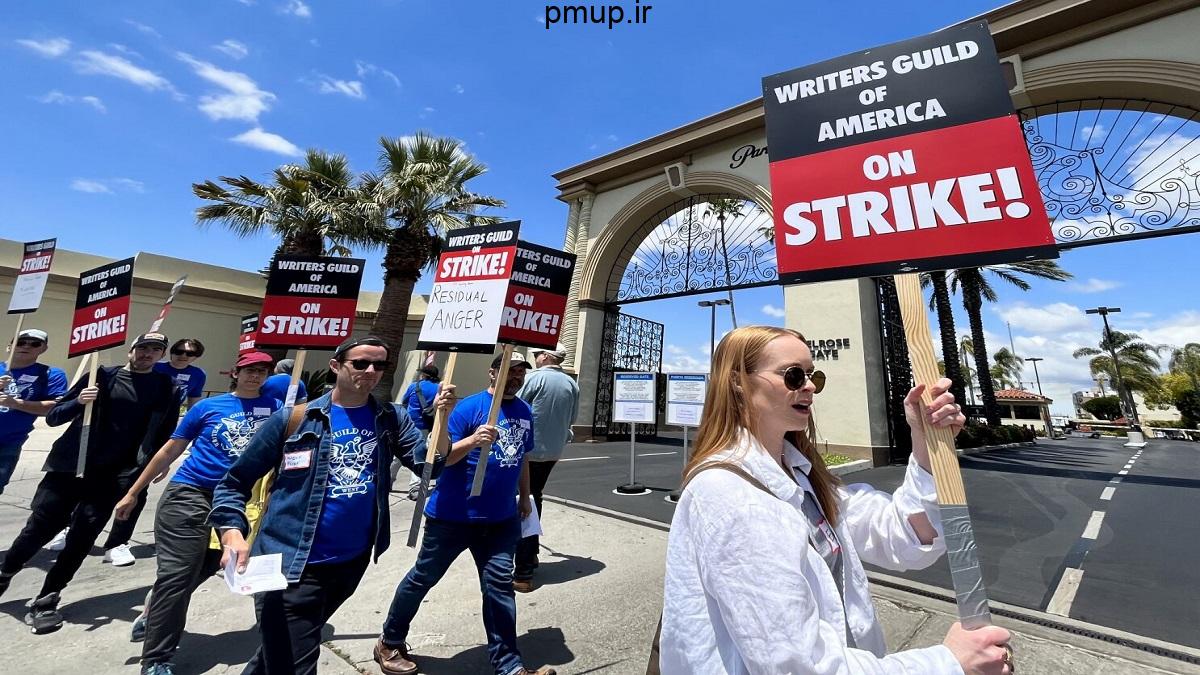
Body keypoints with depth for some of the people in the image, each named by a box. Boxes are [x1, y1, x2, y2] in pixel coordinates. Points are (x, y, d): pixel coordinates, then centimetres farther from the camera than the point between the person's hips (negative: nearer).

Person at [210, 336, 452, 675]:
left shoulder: (391, 419, -1)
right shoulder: (294, 418, -8)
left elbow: (430, 464, -9)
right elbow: (234, 483, -1)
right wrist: (232, 532, -18)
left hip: (352, 562, 4)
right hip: (291, 564, -4)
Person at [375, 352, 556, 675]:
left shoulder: (524, 411, 5)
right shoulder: (470, 406, -14)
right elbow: (442, 457, -15)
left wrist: (524, 497, 20)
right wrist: (473, 440, -31)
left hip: (501, 518, 4)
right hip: (453, 514, -4)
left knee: (499, 585, 7)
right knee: (423, 577, 14)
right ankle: (390, 642, 38)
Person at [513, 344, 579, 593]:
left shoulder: (536, 377, -14)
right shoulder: (571, 383, 2)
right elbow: (572, 417, 10)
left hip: (530, 449, -6)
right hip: (553, 451, 6)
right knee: (534, 499, 23)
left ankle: (523, 573, 4)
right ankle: (531, 553, 37)